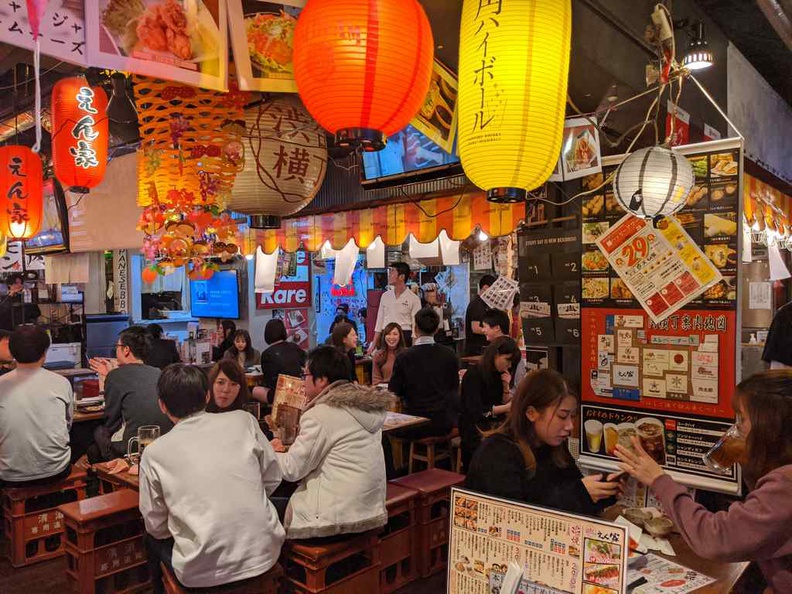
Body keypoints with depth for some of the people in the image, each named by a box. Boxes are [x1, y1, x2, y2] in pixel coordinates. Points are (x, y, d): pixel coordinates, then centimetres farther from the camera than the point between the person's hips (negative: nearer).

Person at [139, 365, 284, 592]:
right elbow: (272, 479, 4)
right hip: (263, 554, 3)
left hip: (203, 572, -3)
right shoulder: (243, 420, -4)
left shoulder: (154, 453, -7)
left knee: (152, 538, 26)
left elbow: (156, 527, 1)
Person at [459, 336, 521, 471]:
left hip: (494, 424, 7)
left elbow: (505, 404, 11)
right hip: (473, 427, -6)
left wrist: (506, 387, -5)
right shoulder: (474, 374, -11)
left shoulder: (500, 375, 10)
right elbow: (475, 411, -19)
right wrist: (507, 407, -22)